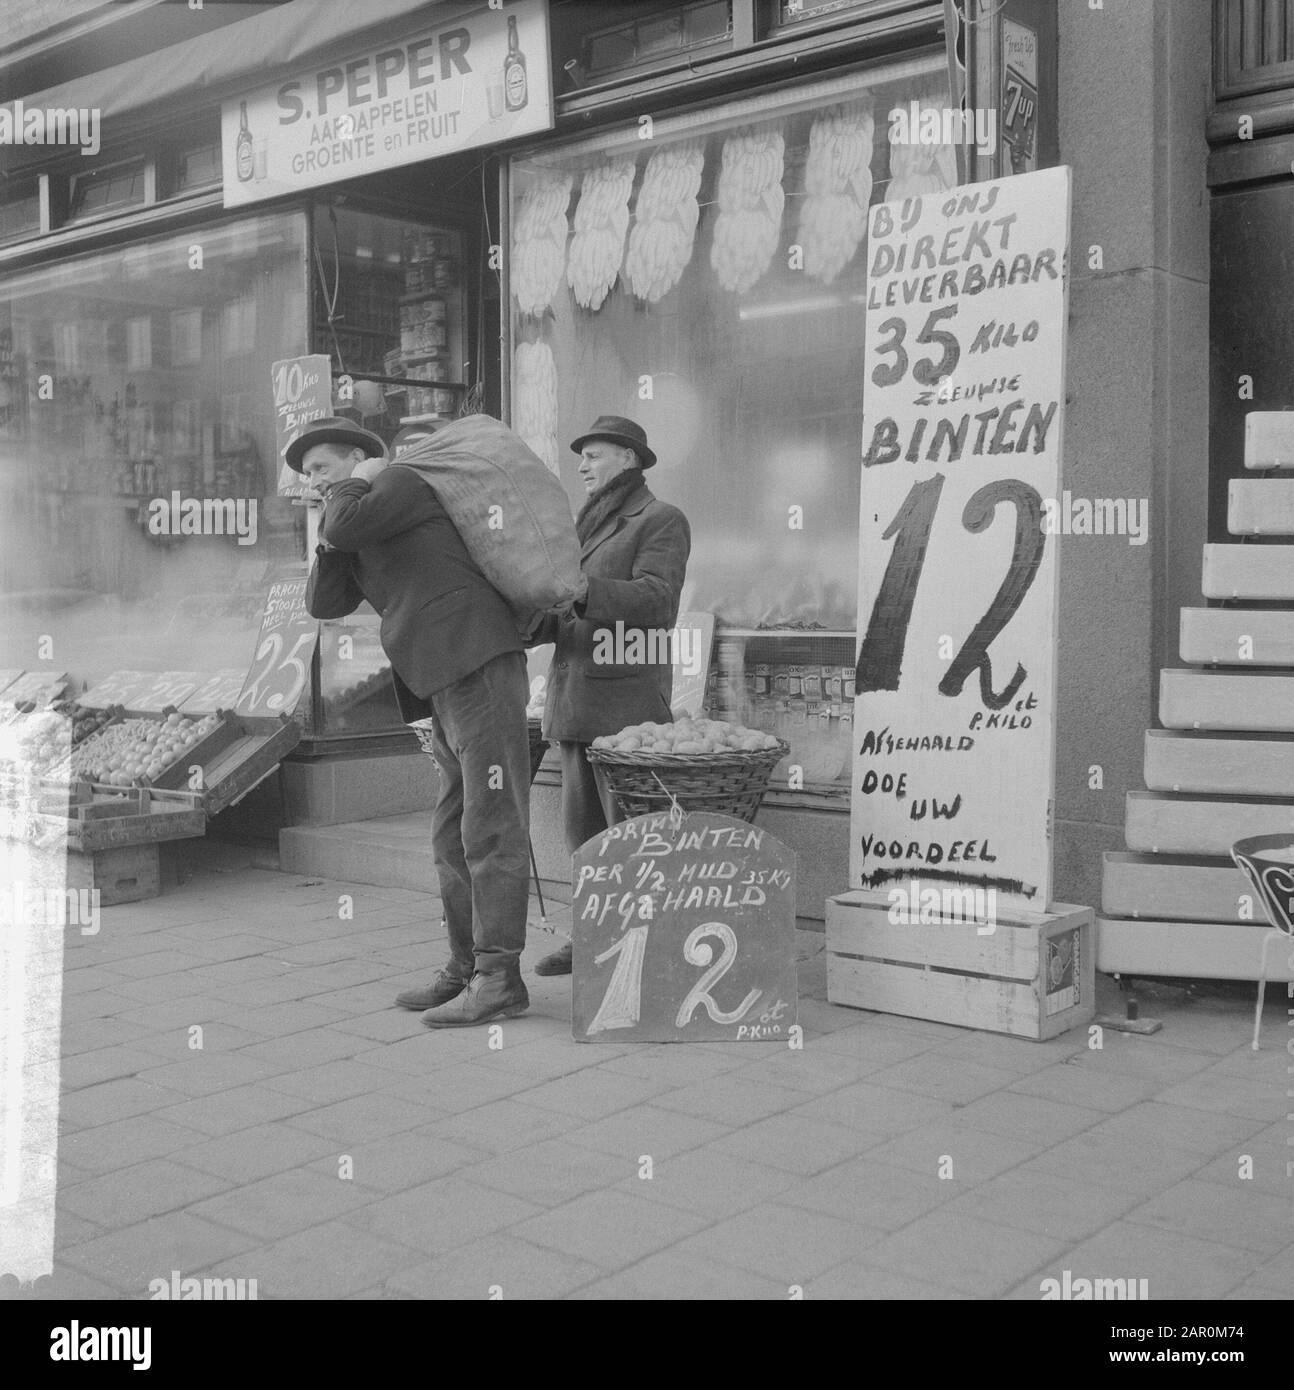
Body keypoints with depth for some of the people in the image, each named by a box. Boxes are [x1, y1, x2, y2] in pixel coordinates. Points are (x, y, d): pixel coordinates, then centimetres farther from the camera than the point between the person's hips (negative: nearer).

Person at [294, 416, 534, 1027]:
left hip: (482, 668, -10)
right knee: (454, 838, 10)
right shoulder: (365, 543, 27)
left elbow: (343, 527, -15)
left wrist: (356, 481, 3)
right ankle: (467, 971, 16)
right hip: (449, 691, 10)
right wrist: (334, 538, 6)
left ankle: (500, 978, -10)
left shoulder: (399, 479, 2)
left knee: (491, 829, -11)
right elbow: (324, 604, 16)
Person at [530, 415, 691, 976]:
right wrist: (532, 623, -4)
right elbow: (566, 613, 17)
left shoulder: (662, 521, -2)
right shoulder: (587, 528, 21)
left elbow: (652, 599, -17)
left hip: (627, 696, -7)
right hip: (576, 696, 8)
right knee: (583, 823, 9)